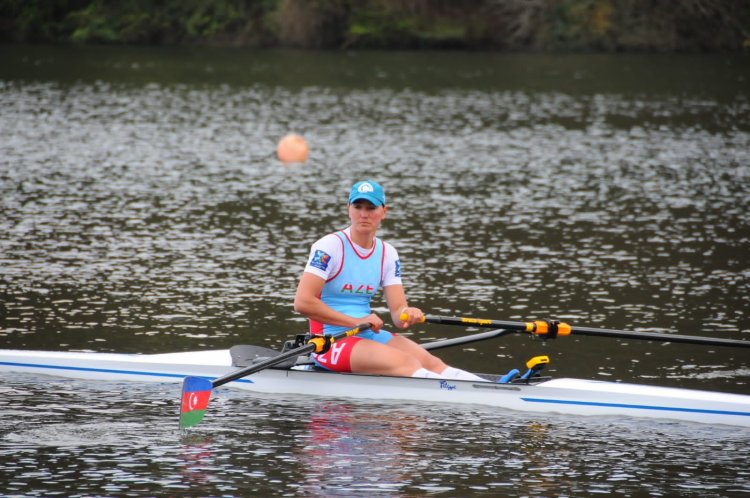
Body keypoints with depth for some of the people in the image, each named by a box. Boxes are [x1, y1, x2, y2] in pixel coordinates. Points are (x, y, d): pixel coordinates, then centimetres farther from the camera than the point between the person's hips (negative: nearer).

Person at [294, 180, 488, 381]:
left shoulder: (387, 253, 10)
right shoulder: (329, 247, -8)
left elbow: (397, 310, 4)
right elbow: (302, 302, -18)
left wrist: (407, 314, -22)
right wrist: (356, 322, -20)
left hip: (370, 335, 6)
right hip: (331, 342, -6)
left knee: (431, 362, -18)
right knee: (407, 364, -28)